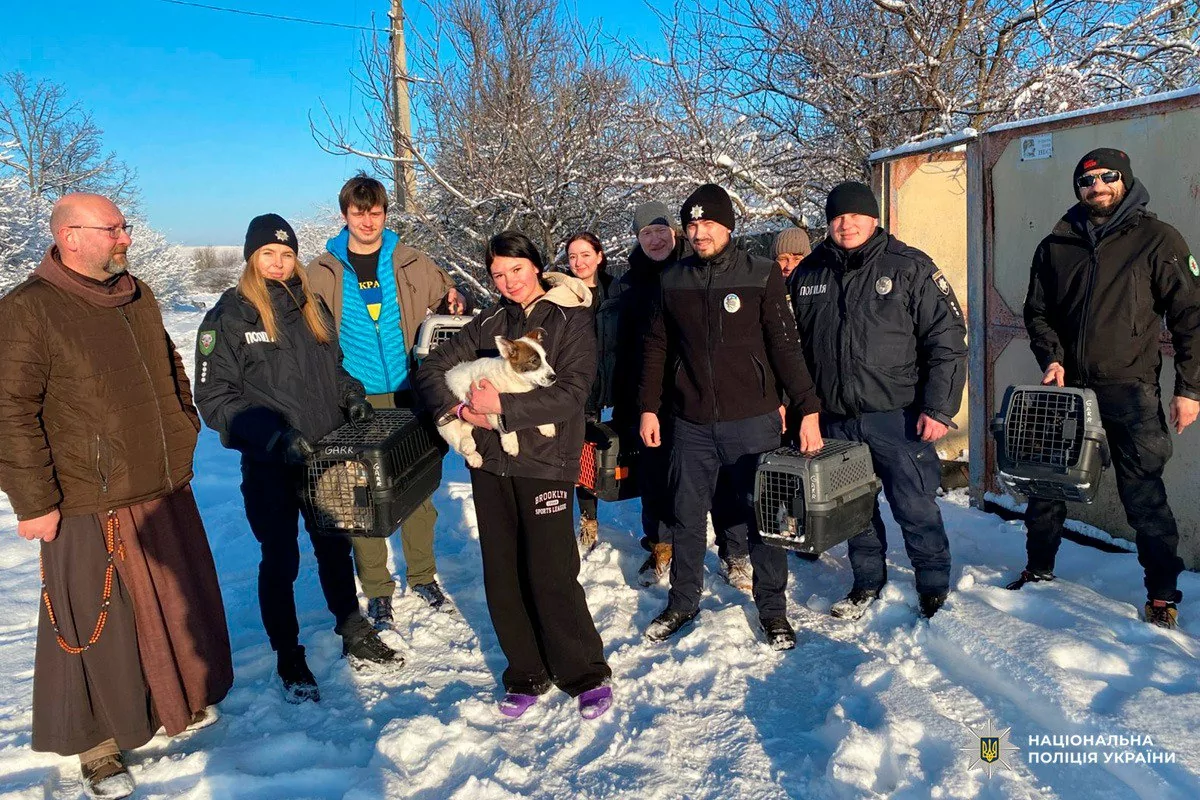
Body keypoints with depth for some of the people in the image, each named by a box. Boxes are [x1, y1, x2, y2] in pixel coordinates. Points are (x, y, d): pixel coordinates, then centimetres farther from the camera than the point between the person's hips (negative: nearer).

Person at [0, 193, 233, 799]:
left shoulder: (137, 296, 9)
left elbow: (172, 374, 20)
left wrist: (183, 443, 18)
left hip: (167, 492, 7)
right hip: (89, 506, -6)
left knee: (181, 602, 18)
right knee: (95, 625, 7)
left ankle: (181, 701, 41)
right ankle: (97, 745, 27)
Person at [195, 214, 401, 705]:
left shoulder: (311, 305, 8)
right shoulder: (229, 316, -7)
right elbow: (215, 398, -11)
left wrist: (351, 397, 1)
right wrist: (273, 435, -21)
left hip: (324, 455, 5)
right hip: (268, 465, -4)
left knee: (335, 548, 17)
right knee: (280, 560, 7)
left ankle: (355, 637, 33)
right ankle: (289, 660, 22)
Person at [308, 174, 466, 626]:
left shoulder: (409, 263, 2)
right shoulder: (323, 273, 1)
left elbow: (446, 297, 12)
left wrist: (455, 306, -12)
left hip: (407, 395, 1)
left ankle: (422, 576, 27)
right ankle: (377, 589, 21)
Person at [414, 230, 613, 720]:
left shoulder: (571, 320, -2)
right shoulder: (488, 324, 11)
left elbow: (572, 392, -14)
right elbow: (432, 367, 10)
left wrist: (503, 406, -19)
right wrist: (459, 409, -8)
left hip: (545, 462, -5)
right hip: (490, 462, 5)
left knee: (551, 575, -6)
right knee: (502, 575, 9)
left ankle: (586, 674, 15)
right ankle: (526, 674, 25)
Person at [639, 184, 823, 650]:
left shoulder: (761, 275, -3)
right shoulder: (672, 281, 6)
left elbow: (786, 346, -5)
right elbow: (656, 348, 12)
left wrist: (808, 409, -9)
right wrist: (649, 408, 8)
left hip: (753, 421, -2)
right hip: (690, 423, 3)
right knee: (686, 518, 10)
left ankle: (772, 607, 22)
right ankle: (682, 603, 26)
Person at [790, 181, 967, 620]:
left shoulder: (910, 267, -4)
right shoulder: (808, 274, 8)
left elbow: (947, 339, -6)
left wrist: (939, 408, -12)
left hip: (898, 416, -4)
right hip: (836, 419, 4)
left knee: (916, 509, 2)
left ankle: (935, 589, 22)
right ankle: (867, 583, 33)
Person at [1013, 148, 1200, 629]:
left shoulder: (1157, 240, 0)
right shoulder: (1055, 246, 9)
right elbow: (1037, 311, 13)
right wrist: (1051, 357, -5)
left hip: (1130, 392, -3)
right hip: (1065, 388, 4)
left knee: (1143, 495, 0)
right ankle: (1039, 569, 28)